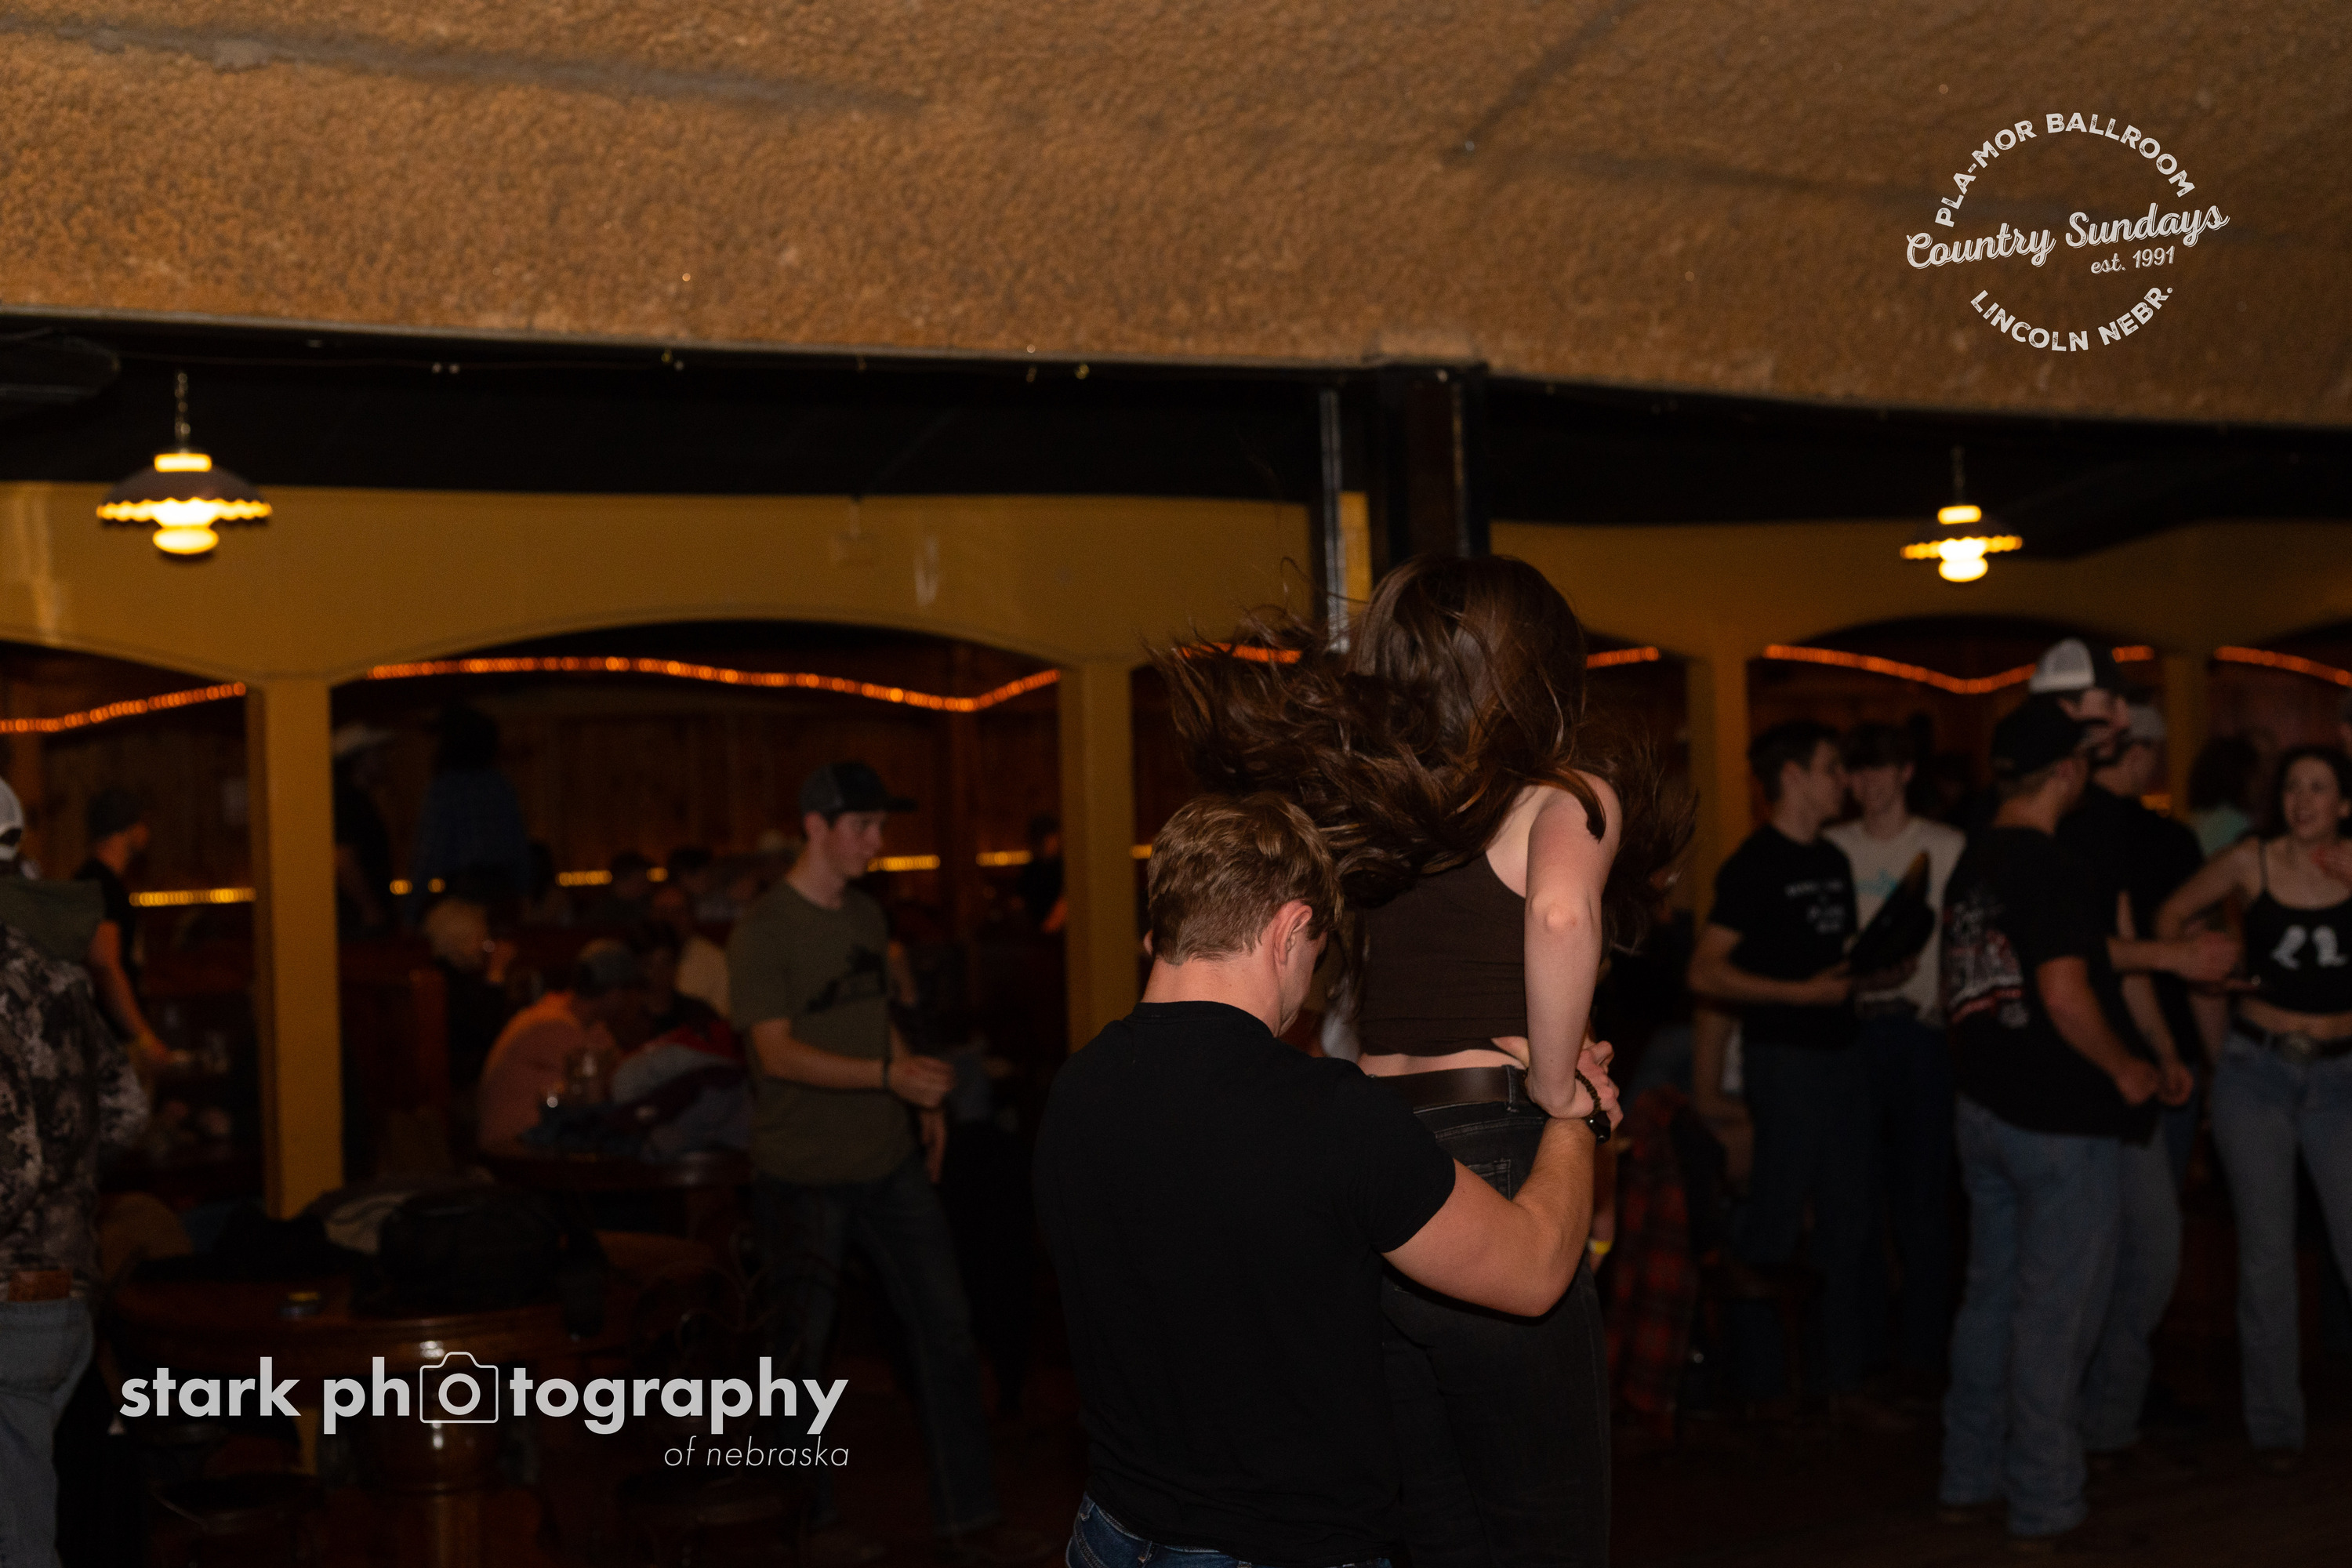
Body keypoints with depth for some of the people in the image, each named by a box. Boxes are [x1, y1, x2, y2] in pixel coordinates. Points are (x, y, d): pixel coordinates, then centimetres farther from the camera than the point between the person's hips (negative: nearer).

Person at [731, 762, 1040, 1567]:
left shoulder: (867, 917, 10)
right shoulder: (762, 932, -13)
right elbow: (777, 1051, -19)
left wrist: (924, 1100, 10)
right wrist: (888, 1074, -24)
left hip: (889, 1160, 7)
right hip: (804, 1173, -6)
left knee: (947, 1329, 4)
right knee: (803, 1347, 7)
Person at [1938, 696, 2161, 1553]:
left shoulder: (1971, 864, 10)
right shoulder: (2054, 869, -18)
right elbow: (2066, 995, -25)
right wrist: (2125, 1069, -12)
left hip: (1983, 1109, 9)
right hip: (2061, 1120, -9)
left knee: (1990, 1297, 15)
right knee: (2054, 1316, -1)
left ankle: (1969, 1481, 23)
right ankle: (2045, 1510, 6)